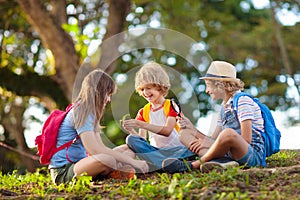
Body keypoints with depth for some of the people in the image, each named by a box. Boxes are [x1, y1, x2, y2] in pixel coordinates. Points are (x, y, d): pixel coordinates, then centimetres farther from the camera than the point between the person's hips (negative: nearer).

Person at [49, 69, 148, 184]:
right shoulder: (81, 113, -15)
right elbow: (96, 150, -26)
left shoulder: (90, 113, 15)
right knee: (107, 160, -36)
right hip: (63, 171, -9)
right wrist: (131, 161, -26)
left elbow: (100, 147, 9)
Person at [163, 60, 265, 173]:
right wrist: (192, 129, 3)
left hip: (253, 156, -8)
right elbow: (214, 140, 15)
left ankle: (193, 165, -19)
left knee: (228, 133, -40)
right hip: (229, 154, 9)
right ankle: (222, 162, -23)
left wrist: (207, 142, -15)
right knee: (184, 133, 5)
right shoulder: (224, 107, 19)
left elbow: (246, 139, -15)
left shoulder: (242, 100, -6)